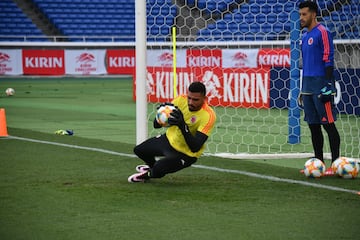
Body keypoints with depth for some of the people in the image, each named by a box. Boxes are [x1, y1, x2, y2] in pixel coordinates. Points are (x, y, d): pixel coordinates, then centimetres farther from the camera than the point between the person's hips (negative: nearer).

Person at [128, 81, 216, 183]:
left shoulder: (209, 116, -32)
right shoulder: (181, 100, -19)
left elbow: (195, 148, -37)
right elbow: (156, 125, -13)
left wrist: (182, 125, -49)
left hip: (186, 154, -6)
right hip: (169, 139, 6)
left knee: (158, 170, -23)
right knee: (138, 150, 15)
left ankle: (149, 174, 14)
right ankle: (153, 165, 47)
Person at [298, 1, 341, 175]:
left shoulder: (322, 33, -8)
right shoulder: (304, 36, 18)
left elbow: (328, 60, -13)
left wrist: (328, 84, -19)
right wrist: (303, 89, 22)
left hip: (321, 85, -9)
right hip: (308, 86, 9)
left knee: (328, 124, -7)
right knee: (313, 125, 9)